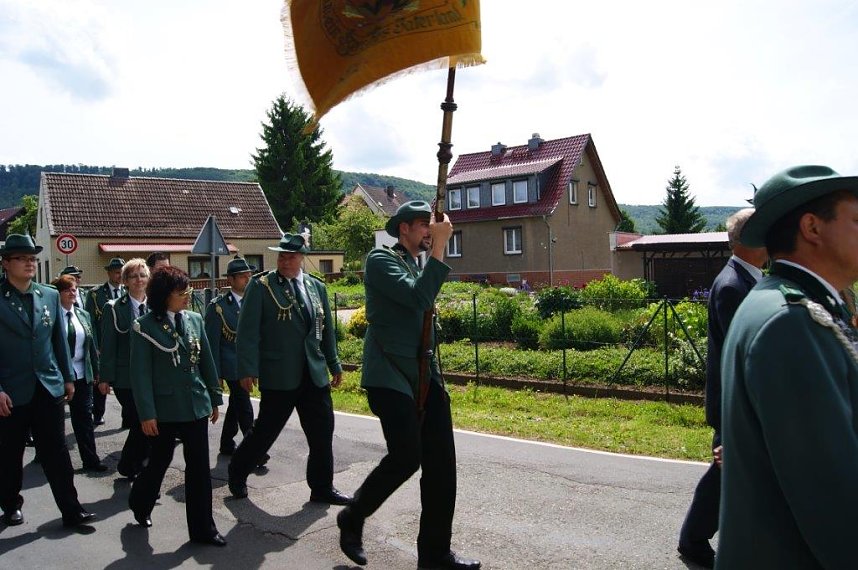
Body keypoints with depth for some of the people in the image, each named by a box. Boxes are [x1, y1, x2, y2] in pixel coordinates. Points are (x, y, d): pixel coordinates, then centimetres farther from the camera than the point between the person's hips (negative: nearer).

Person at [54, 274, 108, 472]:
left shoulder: (83, 315, 6)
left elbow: (92, 345, 8)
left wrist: (95, 371, 6)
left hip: (81, 374, 4)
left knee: (84, 417, 5)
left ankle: (90, 460, 9)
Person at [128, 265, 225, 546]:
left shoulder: (194, 320, 4)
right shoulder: (145, 326, -9)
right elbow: (141, 373, -10)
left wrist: (214, 398, 11)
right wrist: (146, 413, -12)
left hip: (196, 405, 4)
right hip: (164, 409, -3)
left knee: (199, 466, 5)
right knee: (159, 461, 14)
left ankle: (203, 528, 15)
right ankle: (140, 504, 45)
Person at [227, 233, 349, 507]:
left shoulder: (317, 287, 10)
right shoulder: (261, 286, -4)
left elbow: (326, 330, 15)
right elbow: (248, 331, -8)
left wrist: (334, 365, 16)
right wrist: (247, 369, -14)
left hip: (315, 374, 5)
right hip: (278, 376, -4)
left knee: (322, 432, 5)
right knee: (265, 430, 7)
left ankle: (322, 488, 20)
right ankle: (237, 474, 33)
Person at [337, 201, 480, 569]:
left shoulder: (420, 265, 17)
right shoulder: (380, 260, -8)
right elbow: (418, 297, -23)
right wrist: (439, 247, -20)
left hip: (424, 373, 8)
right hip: (389, 374, -8)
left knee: (441, 460, 3)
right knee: (406, 457, -11)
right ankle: (352, 518, 17)